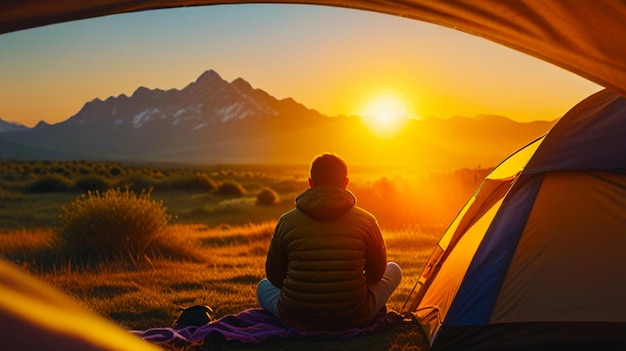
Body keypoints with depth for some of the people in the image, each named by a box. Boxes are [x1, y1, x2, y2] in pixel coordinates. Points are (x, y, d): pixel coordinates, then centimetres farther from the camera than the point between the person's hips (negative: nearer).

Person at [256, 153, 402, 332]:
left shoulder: (287, 222, -6)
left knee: (263, 286, 34)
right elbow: (376, 274, 7)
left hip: (296, 321, 1)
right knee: (394, 269, 25)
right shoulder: (366, 221, -7)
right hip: (353, 320, 0)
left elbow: (274, 276, 5)